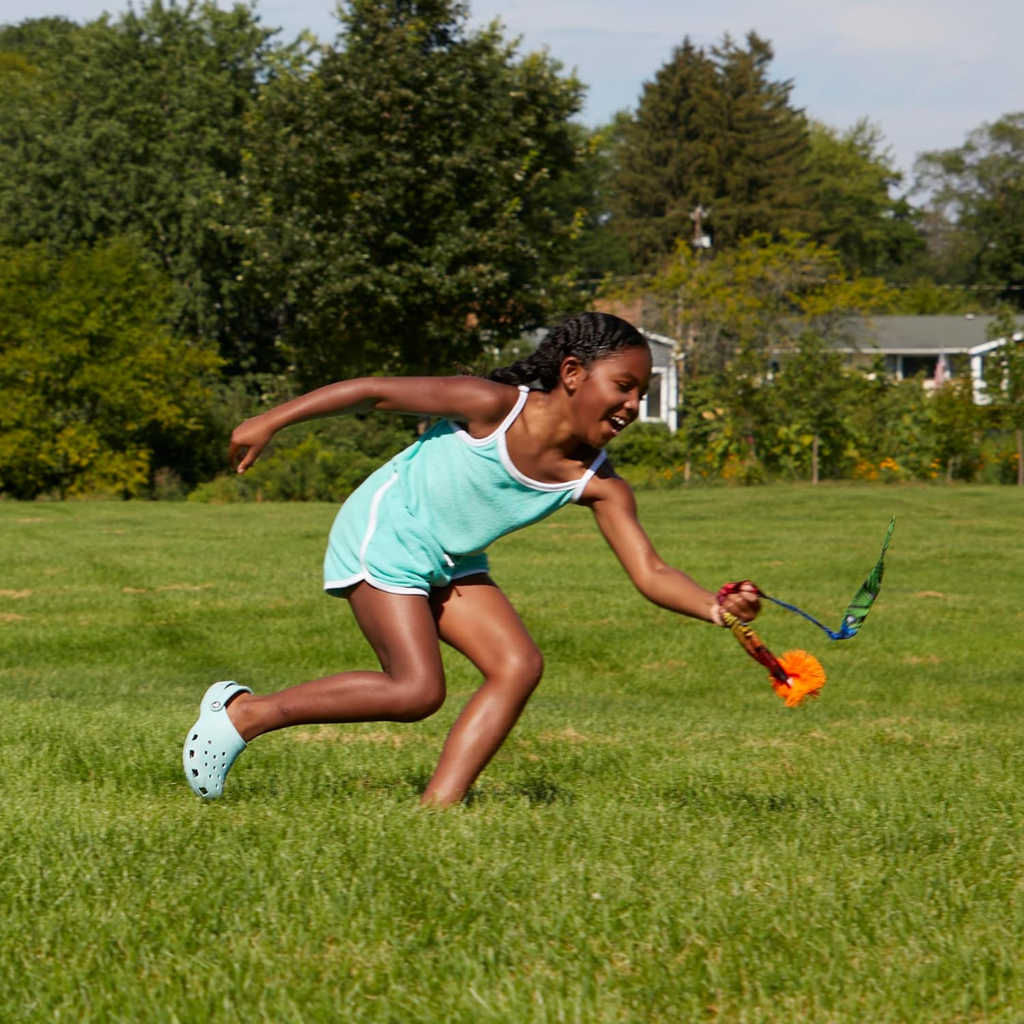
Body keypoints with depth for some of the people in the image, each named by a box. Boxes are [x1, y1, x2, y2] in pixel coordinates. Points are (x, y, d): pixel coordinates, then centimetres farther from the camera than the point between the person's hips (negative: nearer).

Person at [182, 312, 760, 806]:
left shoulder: (598, 484, -10)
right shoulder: (494, 408, -25)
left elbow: (650, 573, -15)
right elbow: (376, 392, -18)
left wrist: (717, 607, -36)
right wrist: (269, 424, -14)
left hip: (452, 563, 7)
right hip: (383, 536, -7)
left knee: (519, 666, -9)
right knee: (417, 691, -16)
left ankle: (440, 804, -8)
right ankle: (242, 713, -4)